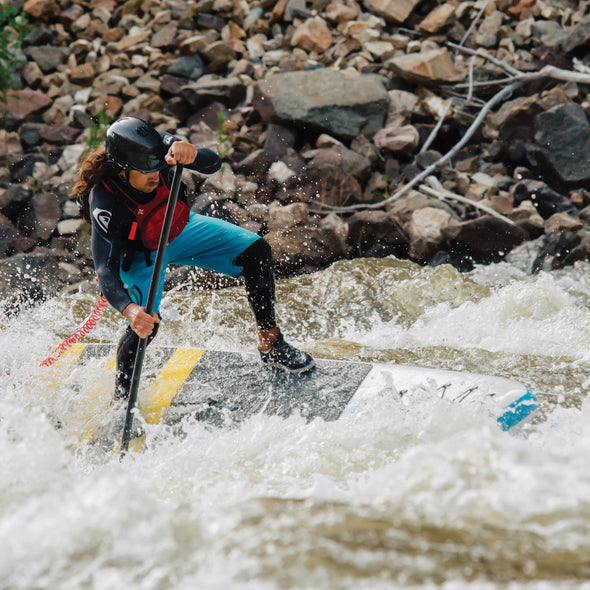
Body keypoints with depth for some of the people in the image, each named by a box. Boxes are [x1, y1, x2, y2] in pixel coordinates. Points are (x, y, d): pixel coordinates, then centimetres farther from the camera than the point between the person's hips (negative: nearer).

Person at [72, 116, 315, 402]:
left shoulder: (160, 147, -31)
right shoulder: (104, 202, -39)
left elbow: (213, 163, -35)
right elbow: (106, 271, -42)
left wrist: (190, 153, -60)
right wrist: (129, 310, -60)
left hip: (180, 228, 5)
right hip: (141, 255, -5)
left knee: (256, 251, -8)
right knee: (146, 324, -26)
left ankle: (270, 345, 8)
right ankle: (121, 397, 2)